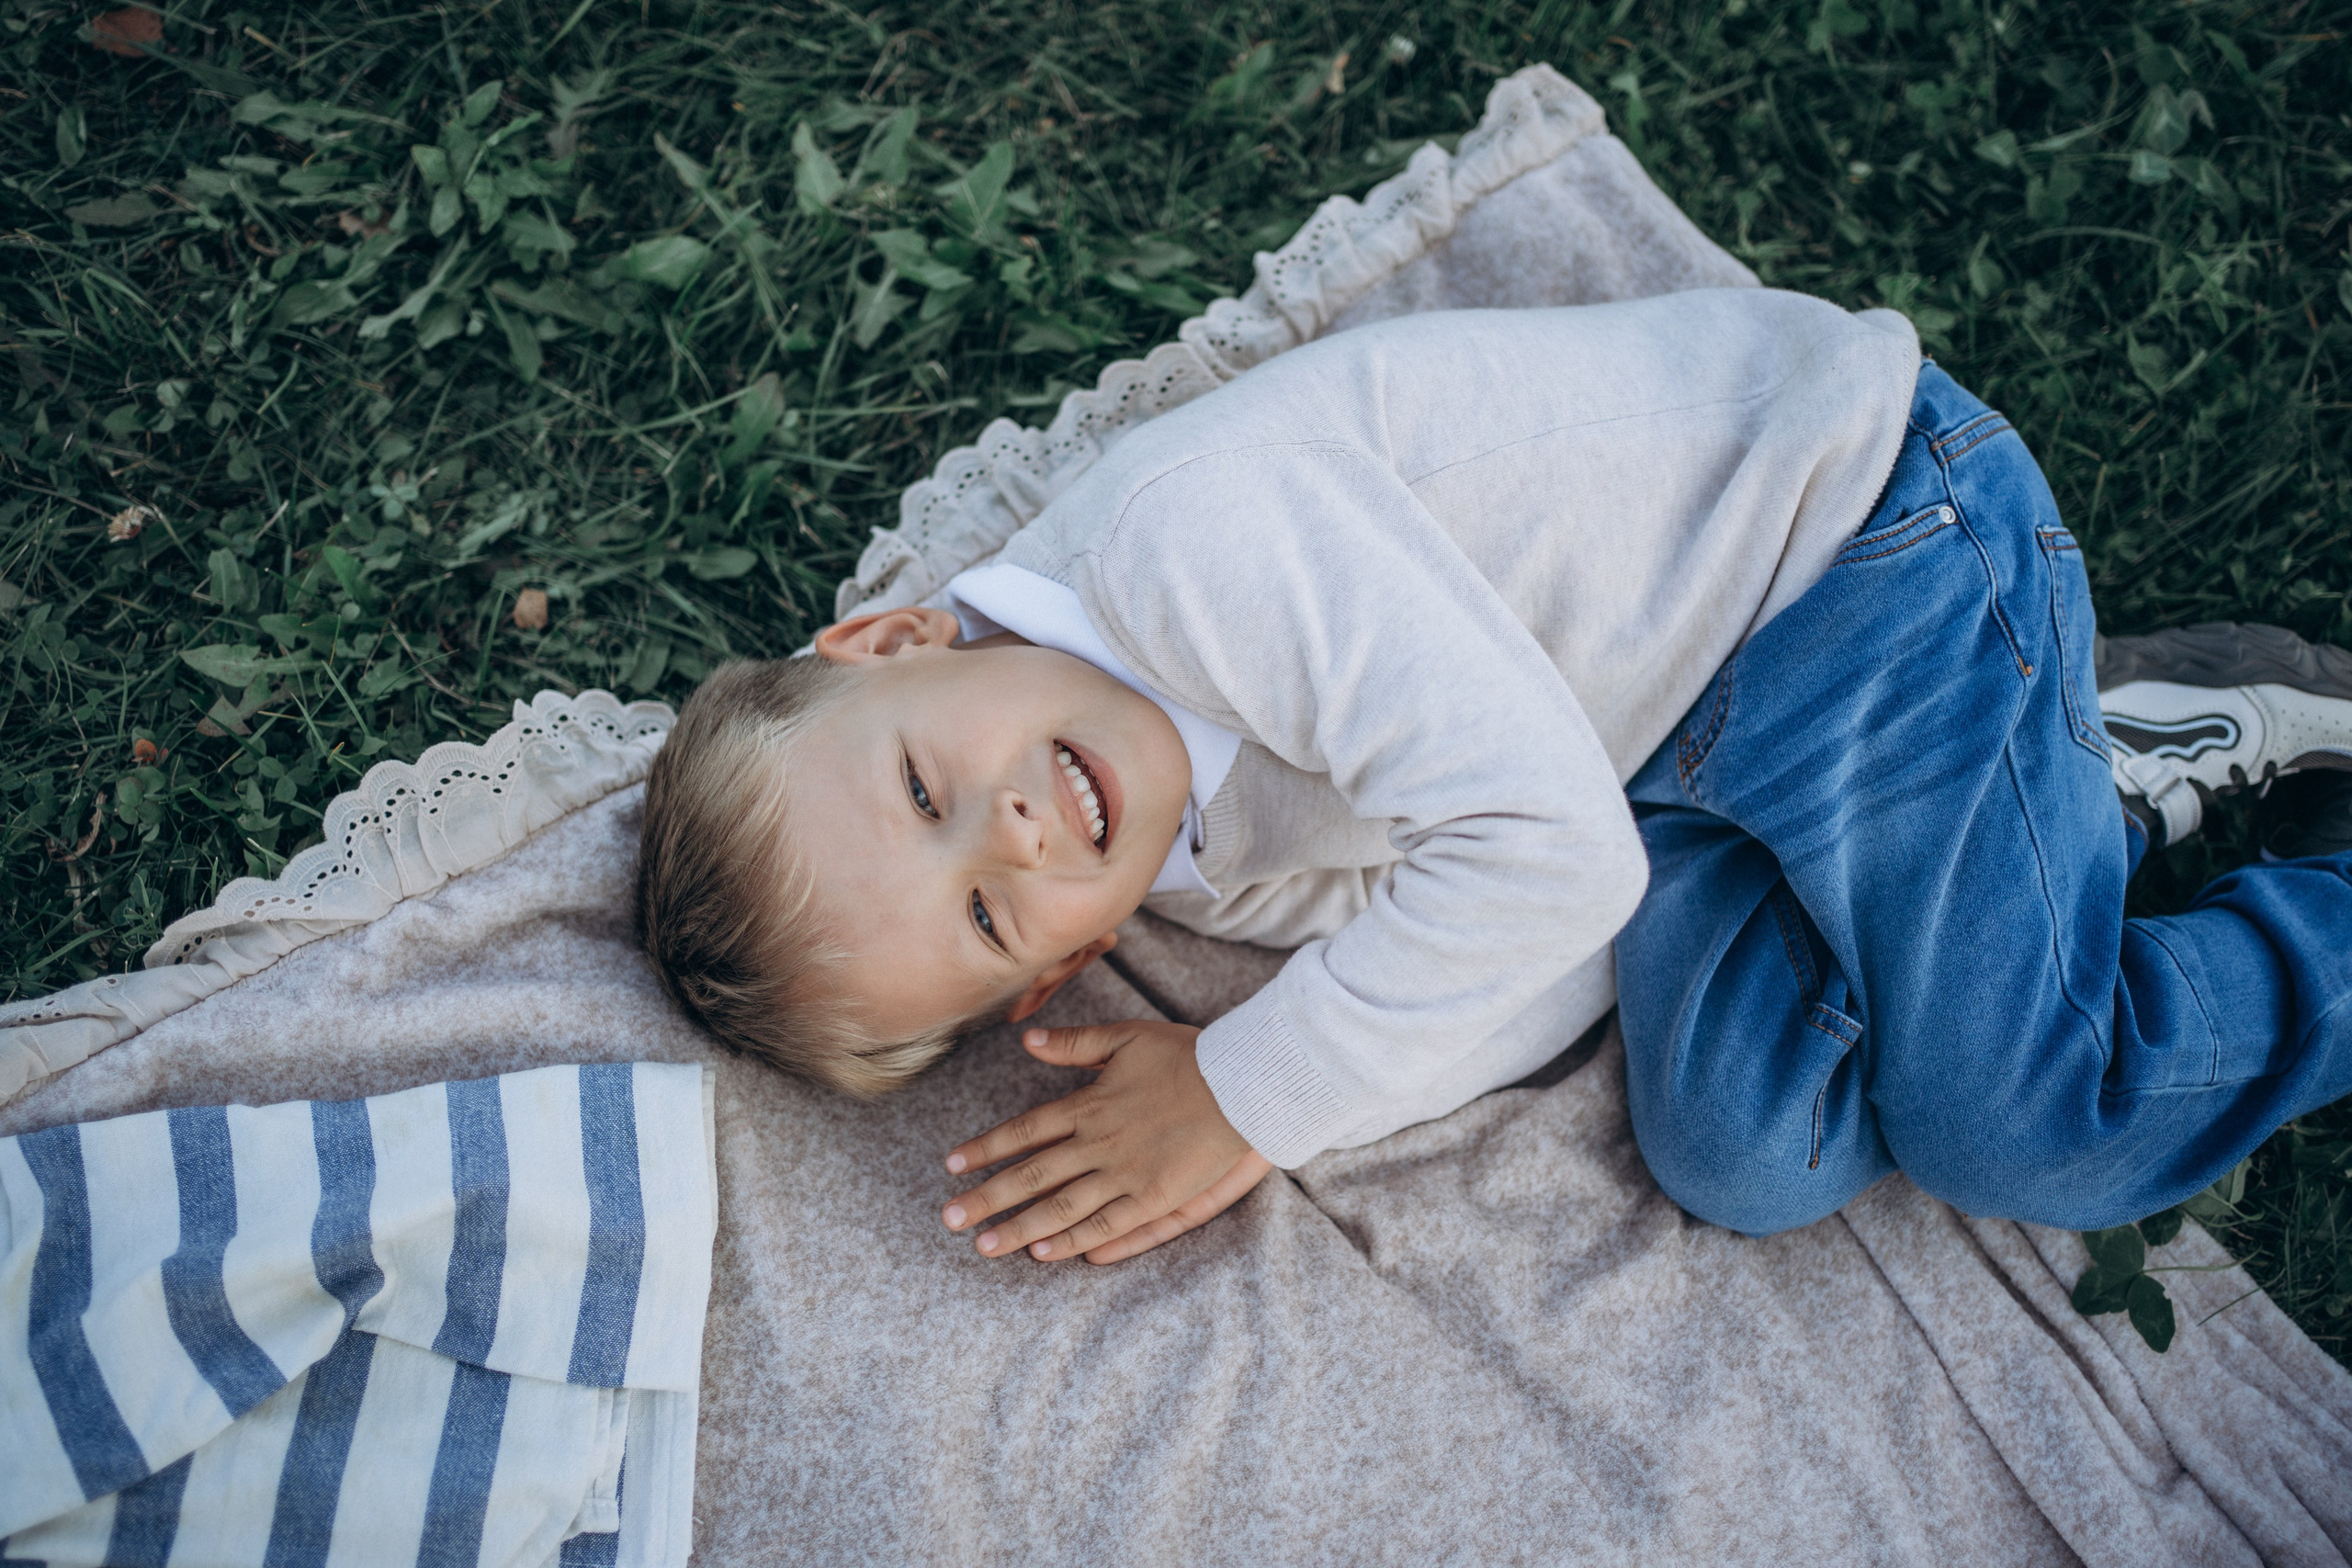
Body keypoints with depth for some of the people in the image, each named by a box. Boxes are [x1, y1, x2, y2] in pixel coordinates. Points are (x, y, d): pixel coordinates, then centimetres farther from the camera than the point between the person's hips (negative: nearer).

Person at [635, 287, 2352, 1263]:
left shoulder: (1196, 531, -31)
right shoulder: (1204, 867, -4)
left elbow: (1548, 850, -34)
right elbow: (1544, 962, -7)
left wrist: (1250, 1097, -24)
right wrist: (1244, 1091, -20)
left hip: (1856, 536, -7)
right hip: (1676, 733, 7)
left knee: (2006, 1127, -13)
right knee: (1746, 1156, -8)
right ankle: (2116, 755, 9)